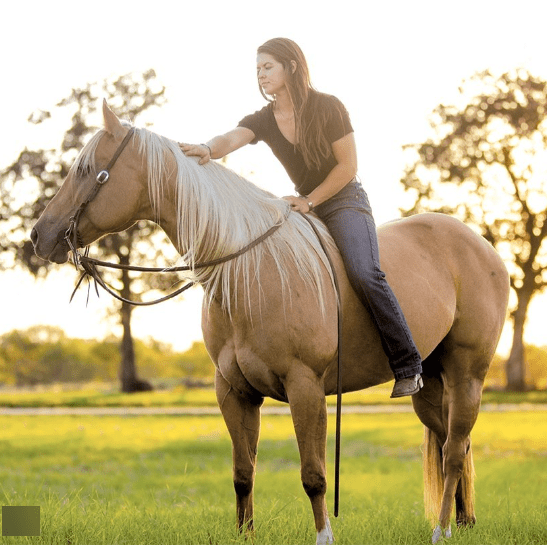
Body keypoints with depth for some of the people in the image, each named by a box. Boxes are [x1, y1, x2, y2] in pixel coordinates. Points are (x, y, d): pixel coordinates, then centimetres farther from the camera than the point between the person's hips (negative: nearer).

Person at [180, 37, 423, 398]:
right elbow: (232, 139, -22)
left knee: (364, 274, -27)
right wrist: (208, 150, -46)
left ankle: (407, 367, -23)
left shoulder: (328, 108, -11)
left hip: (344, 202, -6)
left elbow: (348, 167, -11)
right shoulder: (263, 121, 0)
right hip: (305, 207, 7)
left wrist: (309, 201, -18)